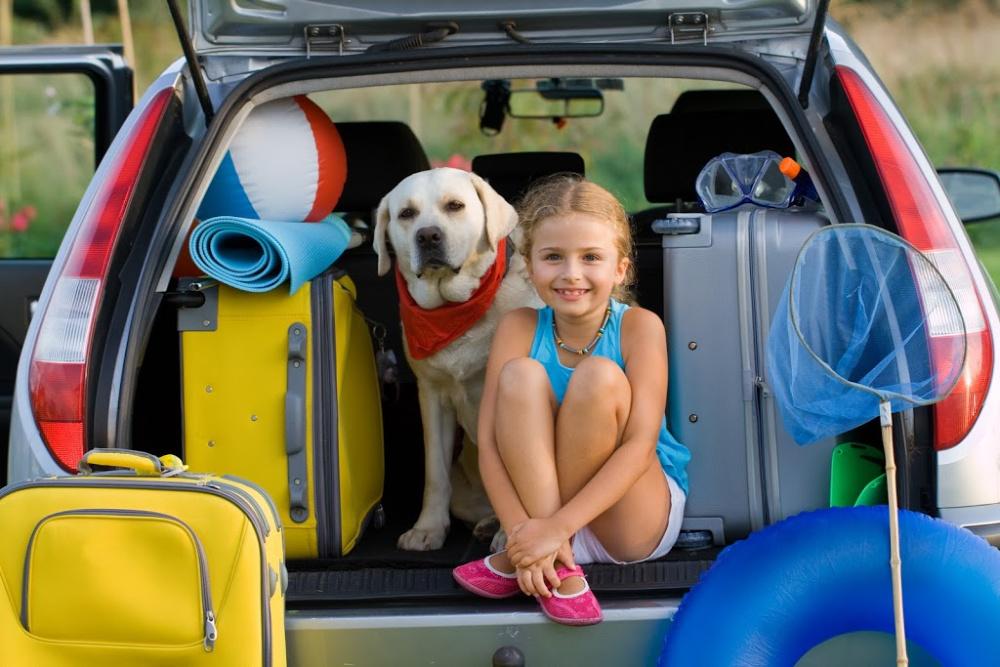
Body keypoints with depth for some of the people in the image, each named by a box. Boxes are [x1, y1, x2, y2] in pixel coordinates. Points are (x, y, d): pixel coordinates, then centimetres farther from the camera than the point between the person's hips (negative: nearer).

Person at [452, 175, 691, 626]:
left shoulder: (639, 327, -13)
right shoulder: (519, 329, -7)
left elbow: (639, 446, -22)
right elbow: (489, 441, -15)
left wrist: (556, 527, -32)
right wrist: (523, 532, -31)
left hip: (638, 520, -2)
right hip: (541, 499, 2)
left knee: (598, 376, -27)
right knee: (520, 375, -22)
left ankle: (519, 560, -18)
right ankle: (560, 569, -27)